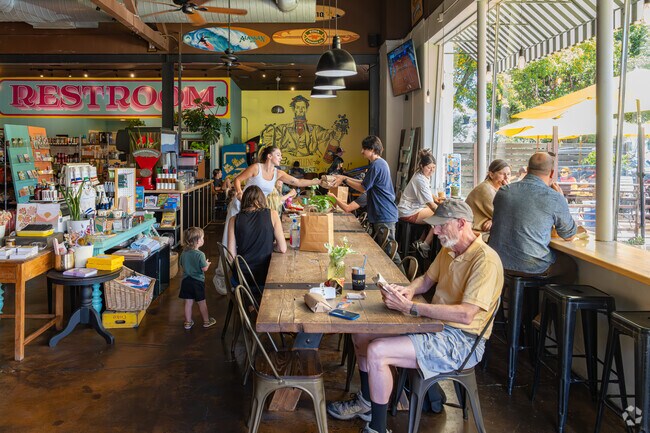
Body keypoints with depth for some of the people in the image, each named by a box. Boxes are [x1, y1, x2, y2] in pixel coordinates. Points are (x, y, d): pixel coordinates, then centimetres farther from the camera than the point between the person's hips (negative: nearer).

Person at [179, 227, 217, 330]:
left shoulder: (184, 253, -4)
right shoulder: (200, 254, -22)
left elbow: (182, 264, 10)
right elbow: (204, 268, -18)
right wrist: (207, 263, 2)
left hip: (186, 281, 5)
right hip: (198, 282, -4)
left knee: (188, 302, 13)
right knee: (201, 302, 11)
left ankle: (188, 322, 22)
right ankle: (206, 321, 26)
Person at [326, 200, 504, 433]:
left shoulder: (485, 260, -22)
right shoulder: (448, 249, 6)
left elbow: (465, 315, -29)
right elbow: (426, 280, 19)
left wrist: (409, 306, -29)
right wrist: (408, 290, -6)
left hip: (461, 341, -9)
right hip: (436, 324, 9)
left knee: (377, 352, -24)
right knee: (361, 331, 8)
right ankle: (367, 401, 25)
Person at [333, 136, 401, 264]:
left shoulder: (377, 165, -17)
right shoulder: (380, 163, 15)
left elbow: (363, 188, -13)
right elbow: (366, 183, 18)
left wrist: (344, 180, -5)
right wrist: (346, 178, 14)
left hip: (384, 215, -10)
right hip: (381, 214, 10)